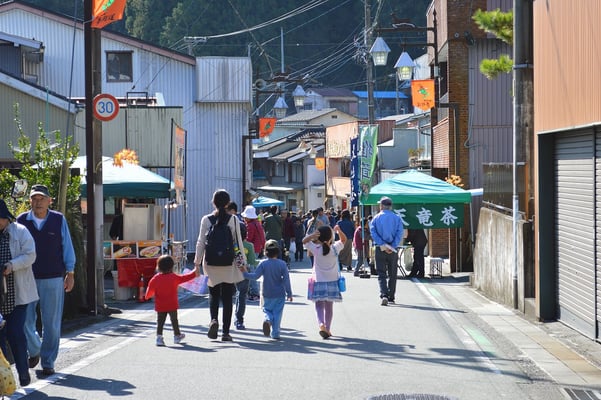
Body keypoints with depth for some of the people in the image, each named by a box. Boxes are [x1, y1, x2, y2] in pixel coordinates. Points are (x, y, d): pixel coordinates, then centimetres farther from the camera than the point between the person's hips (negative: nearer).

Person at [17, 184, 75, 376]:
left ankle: (48, 362, 13)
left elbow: (67, 247, 7)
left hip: (53, 279, 0)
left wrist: (70, 273, 4)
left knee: (51, 324, 3)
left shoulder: (59, 220, 2)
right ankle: (34, 350, 24)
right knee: (25, 321, -2)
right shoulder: (21, 221, 2)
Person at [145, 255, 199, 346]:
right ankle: (177, 336, 26)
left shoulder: (155, 279, -4)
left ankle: (159, 337, -9)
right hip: (172, 305, -1)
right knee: (174, 320, 13)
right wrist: (195, 273, 17)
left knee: (160, 321, 3)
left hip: (160, 306, 1)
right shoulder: (174, 277, -8)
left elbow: (150, 290, 0)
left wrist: (148, 296, 21)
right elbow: (185, 278, 2)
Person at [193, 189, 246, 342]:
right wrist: (243, 262, 6)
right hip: (229, 264, -1)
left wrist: (197, 261, 6)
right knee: (227, 298, 6)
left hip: (211, 264, 1)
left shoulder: (206, 220, -3)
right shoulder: (233, 220, -5)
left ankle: (213, 320, -9)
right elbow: (238, 242, -2)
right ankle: (225, 332, 5)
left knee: (213, 294, 17)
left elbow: (201, 242, -1)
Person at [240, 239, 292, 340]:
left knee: (267, 310, 17)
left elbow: (255, 276, -14)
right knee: (277, 313, 8)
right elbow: (286, 280, -7)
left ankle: (267, 320, -17)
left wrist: (245, 273, -3)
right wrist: (289, 294, -2)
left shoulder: (263, 264, -8)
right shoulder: (282, 264, -7)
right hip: (280, 294, 0)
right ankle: (275, 334, 5)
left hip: (267, 295, 0)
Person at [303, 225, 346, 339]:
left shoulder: (316, 249, -11)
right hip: (332, 282, 1)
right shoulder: (335, 248, -7)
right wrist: (339, 230, -6)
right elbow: (343, 240, 10)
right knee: (329, 307, 12)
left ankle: (321, 324, -22)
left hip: (318, 282, -1)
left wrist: (312, 235, -18)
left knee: (319, 306, 2)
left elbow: (304, 241, 1)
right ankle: (328, 329, 18)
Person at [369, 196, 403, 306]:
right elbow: (400, 233, -8)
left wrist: (382, 245, -14)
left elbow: (373, 233, -10)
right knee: (392, 274, 12)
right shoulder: (397, 218, 3)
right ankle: (391, 297, 17)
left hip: (380, 249, -1)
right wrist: (393, 246, -13)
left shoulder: (376, 218, 2)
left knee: (381, 274, 0)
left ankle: (384, 295, -18)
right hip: (393, 250, 1)